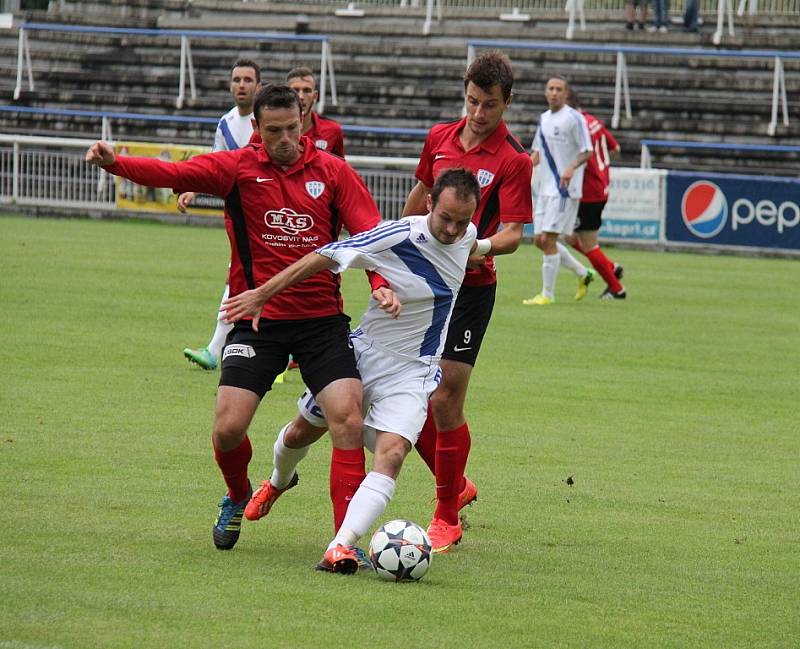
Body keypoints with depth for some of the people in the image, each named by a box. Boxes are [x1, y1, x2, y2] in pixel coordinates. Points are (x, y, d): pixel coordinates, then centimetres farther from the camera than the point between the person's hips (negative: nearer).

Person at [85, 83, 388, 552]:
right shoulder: (239, 168, -2)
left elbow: (371, 233, -1)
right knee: (228, 428, -8)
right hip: (257, 318, 0)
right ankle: (239, 498, 26)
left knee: (348, 417, -15)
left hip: (322, 320, 0)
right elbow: (176, 174, -16)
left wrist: (383, 283, -21)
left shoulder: (333, 172, 2)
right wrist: (115, 163, -34)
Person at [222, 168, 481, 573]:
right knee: (306, 430, 19)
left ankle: (342, 545, -34)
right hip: (364, 354, -1)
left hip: (412, 373, 1)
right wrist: (262, 294, -20)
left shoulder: (468, 237, -6)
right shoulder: (398, 236, -22)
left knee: (391, 453, -24)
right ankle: (280, 480, 55)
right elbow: (325, 257, -19)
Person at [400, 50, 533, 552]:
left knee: (445, 400, -9)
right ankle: (456, 485, 27)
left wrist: (485, 246, -35)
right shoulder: (440, 138, 6)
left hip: (470, 289, -6)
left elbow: (514, 233, -16)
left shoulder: (513, 160, -11)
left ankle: (447, 519, 4)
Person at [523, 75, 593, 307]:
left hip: (565, 189, -8)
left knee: (548, 239, -11)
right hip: (546, 189, 8)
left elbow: (588, 151, -11)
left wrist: (572, 168, -28)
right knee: (540, 240, 9)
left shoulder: (573, 118, -10)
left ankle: (547, 295, -3)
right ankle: (583, 274, 25)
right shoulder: (544, 118, 14)